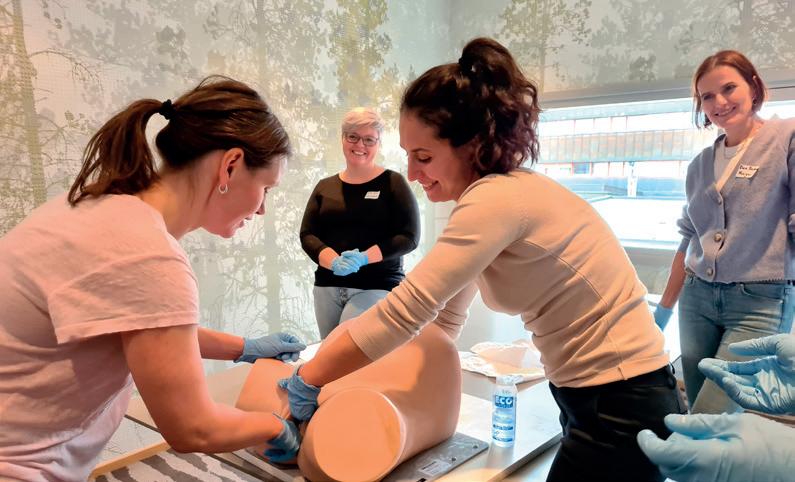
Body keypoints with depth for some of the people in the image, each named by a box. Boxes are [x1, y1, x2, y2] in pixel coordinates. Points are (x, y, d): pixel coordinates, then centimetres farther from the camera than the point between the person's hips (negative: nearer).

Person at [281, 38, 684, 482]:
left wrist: (305, 384, -19)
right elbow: (442, 320, 6)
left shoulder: (498, 200, -25)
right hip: (590, 396, 8)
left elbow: (402, 311, -29)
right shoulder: (489, 197, 4)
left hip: (624, 406, -8)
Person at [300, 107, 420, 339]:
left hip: (377, 287, -4)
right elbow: (307, 234, 5)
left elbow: (409, 236, -6)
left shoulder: (393, 183, 1)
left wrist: (363, 258, -19)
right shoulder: (325, 187, 12)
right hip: (327, 287, 4)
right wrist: (333, 262, -15)